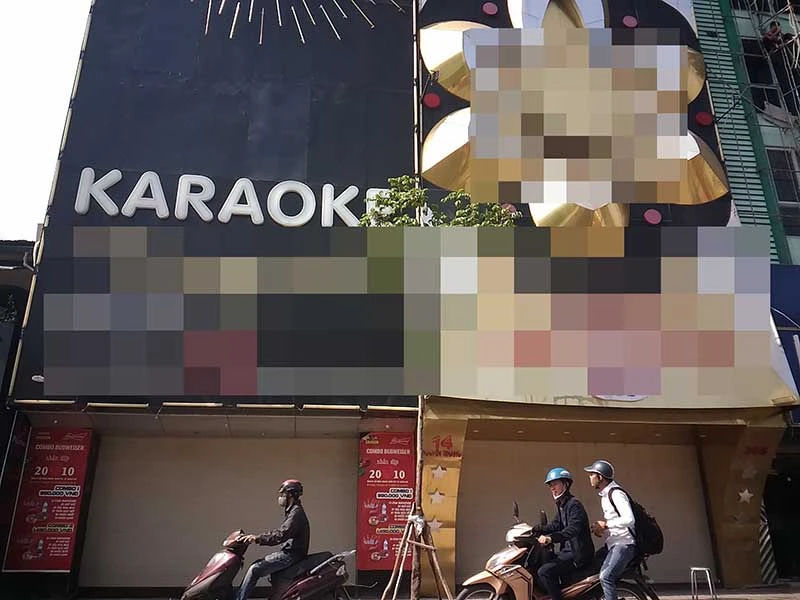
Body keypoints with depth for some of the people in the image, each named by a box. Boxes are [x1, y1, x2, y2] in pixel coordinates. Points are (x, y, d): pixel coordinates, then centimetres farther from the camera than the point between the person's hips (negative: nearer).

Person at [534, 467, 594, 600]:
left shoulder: (574, 504, -14)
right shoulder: (562, 505, 17)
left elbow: (573, 529, -29)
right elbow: (555, 526, 15)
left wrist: (551, 538, -42)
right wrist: (533, 529, 2)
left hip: (577, 554, -10)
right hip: (567, 550, 11)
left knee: (544, 572, -23)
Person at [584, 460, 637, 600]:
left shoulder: (616, 493, -16)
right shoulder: (604, 494, 15)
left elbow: (629, 519, -28)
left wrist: (605, 524, -20)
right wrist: (600, 527, 7)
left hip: (624, 544, -10)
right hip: (612, 543, 10)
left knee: (605, 577, -24)